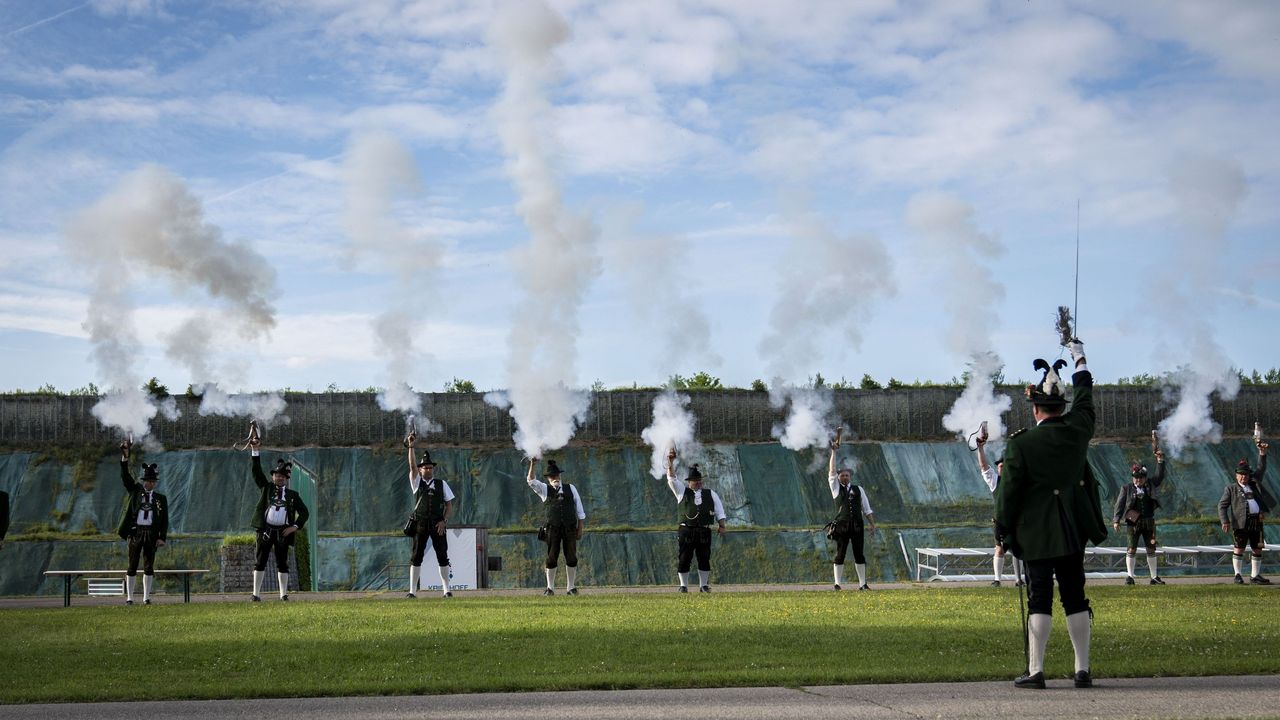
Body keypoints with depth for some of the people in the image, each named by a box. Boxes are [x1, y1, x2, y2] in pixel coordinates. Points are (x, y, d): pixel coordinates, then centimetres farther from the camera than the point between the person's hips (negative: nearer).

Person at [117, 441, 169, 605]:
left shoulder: (161, 499, 9)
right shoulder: (135, 492, 11)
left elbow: (164, 520, 6)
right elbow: (125, 476, 0)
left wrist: (162, 537, -5)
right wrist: (125, 456, -11)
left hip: (151, 534, 1)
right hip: (136, 532, 0)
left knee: (149, 567, 2)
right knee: (132, 566, 1)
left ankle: (146, 597, 7)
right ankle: (129, 597, 4)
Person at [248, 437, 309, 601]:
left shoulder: (292, 494, 10)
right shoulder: (267, 488, 10)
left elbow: (304, 512, 11)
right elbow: (257, 472, 0)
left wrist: (296, 526, -3)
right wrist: (256, 452, -9)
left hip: (283, 532, 0)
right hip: (266, 530, 0)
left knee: (282, 563, 3)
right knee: (260, 562, 1)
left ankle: (284, 594, 8)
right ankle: (256, 594, 4)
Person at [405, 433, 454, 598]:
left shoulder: (441, 484, 8)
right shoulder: (417, 482, 6)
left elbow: (449, 504, 7)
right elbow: (412, 467, -10)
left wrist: (444, 521, -7)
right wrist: (411, 447, -22)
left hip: (438, 524, 1)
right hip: (420, 524, -1)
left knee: (443, 557, 1)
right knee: (416, 557, -2)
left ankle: (446, 589, 8)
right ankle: (412, 590, 1)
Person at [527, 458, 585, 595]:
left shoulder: (571, 489, 12)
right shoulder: (544, 489, 9)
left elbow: (579, 510, 12)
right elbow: (531, 481, -9)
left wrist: (580, 529, 7)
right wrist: (532, 464, -23)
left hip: (570, 528, 1)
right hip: (553, 528, -1)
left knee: (571, 558, 1)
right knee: (551, 558, -1)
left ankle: (571, 587, 10)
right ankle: (550, 588, 7)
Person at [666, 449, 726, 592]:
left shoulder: (710, 494, 15)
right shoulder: (682, 492, 10)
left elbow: (719, 510, 14)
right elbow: (672, 479, -1)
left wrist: (722, 526, 3)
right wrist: (670, 463, -14)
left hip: (704, 531, 2)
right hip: (687, 531, -1)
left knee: (704, 559, 1)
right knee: (684, 559, -1)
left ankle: (704, 585, 11)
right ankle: (683, 585, 8)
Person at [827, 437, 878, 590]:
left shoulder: (858, 489, 12)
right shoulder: (836, 488, 8)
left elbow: (866, 508, 13)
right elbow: (831, 471, 0)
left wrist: (872, 523, 8)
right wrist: (833, 452, -4)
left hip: (857, 526, 2)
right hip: (841, 526, -1)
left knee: (859, 555, 3)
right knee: (839, 555, 0)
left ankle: (862, 583, 6)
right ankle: (837, 583, 3)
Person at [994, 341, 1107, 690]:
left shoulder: (1020, 444, -14)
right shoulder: (1078, 430, -2)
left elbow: (1008, 491, -11)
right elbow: (1084, 399, 17)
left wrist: (1004, 529, 2)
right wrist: (1080, 360, 32)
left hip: (1036, 533, -4)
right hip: (1074, 529, 4)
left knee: (1039, 599, -1)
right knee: (1075, 597, 8)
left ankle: (1035, 670, -2)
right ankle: (1082, 669, 10)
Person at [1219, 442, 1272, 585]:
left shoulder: (1254, 484, 19)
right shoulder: (1231, 489, 7)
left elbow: (1261, 470, 18)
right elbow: (1222, 505, 1)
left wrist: (1262, 453, 5)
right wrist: (1225, 521, -12)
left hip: (1256, 522, 5)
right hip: (1241, 523, -5)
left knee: (1258, 549, 6)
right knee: (1239, 548, -5)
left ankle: (1255, 576, 14)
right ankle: (1237, 575, 4)